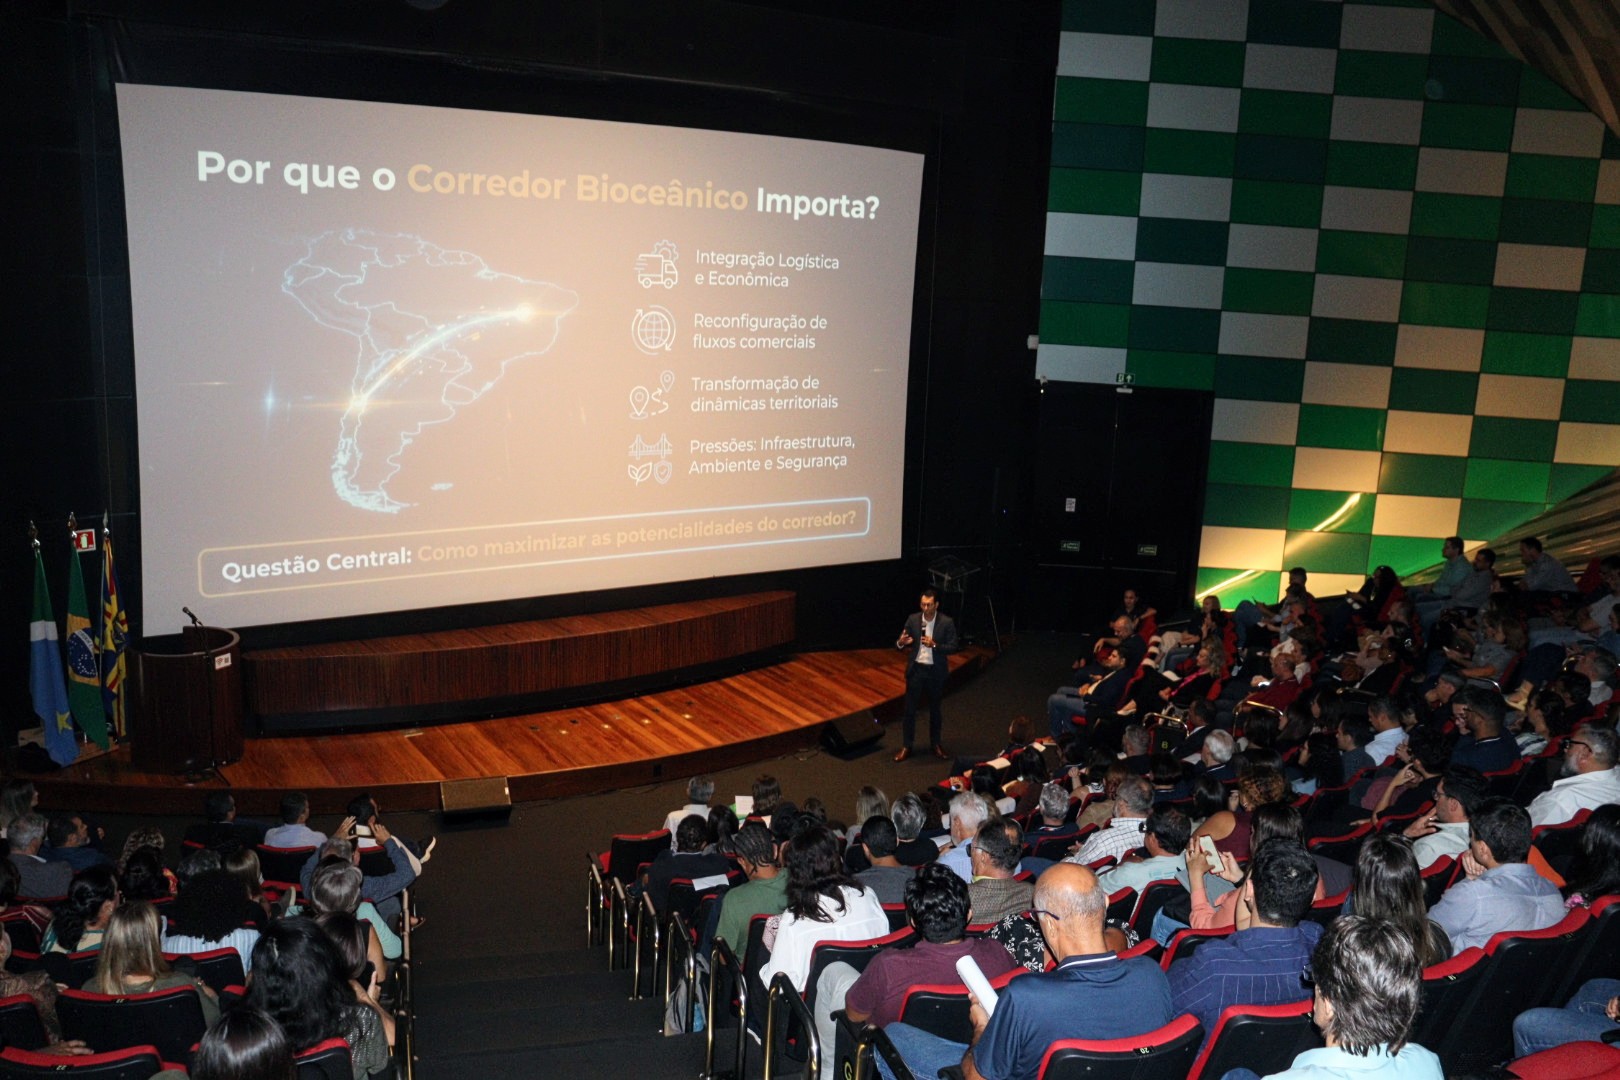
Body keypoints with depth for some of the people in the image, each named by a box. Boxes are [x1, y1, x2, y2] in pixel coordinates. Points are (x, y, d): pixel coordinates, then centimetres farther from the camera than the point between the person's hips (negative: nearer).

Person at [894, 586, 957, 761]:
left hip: (936, 671, -1)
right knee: (910, 708, 3)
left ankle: (936, 744, 28)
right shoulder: (913, 619, -3)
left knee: (935, 709, 14)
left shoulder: (946, 622, -9)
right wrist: (900, 643, -23)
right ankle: (907, 746, 12)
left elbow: (953, 647, -9)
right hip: (916, 669, 1)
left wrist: (934, 645, -25)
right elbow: (900, 643, 1)